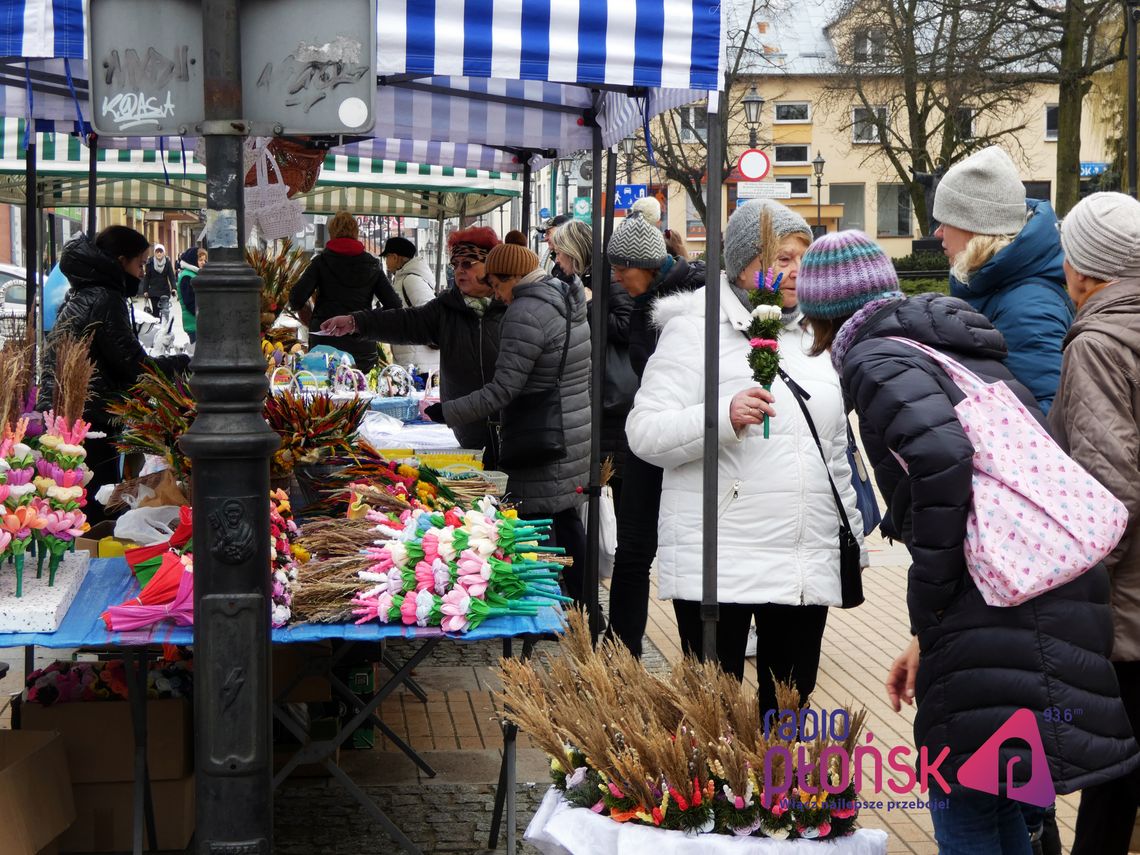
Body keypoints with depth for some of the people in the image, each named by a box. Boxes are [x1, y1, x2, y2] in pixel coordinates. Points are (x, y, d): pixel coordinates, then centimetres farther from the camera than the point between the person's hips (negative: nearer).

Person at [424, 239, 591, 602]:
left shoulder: (525, 315, -18)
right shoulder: (569, 303, 12)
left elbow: (502, 390, -21)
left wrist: (443, 412, -16)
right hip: (578, 434, 10)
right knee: (566, 519, 16)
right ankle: (581, 607, 24)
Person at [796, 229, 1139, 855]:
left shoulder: (874, 359, -4)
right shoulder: (964, 352, 22)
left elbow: (943, 453, -23)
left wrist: (928, 607, -12)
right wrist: (931, 636, 21)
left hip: (994, 618, -8)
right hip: (1065, 603, 9)